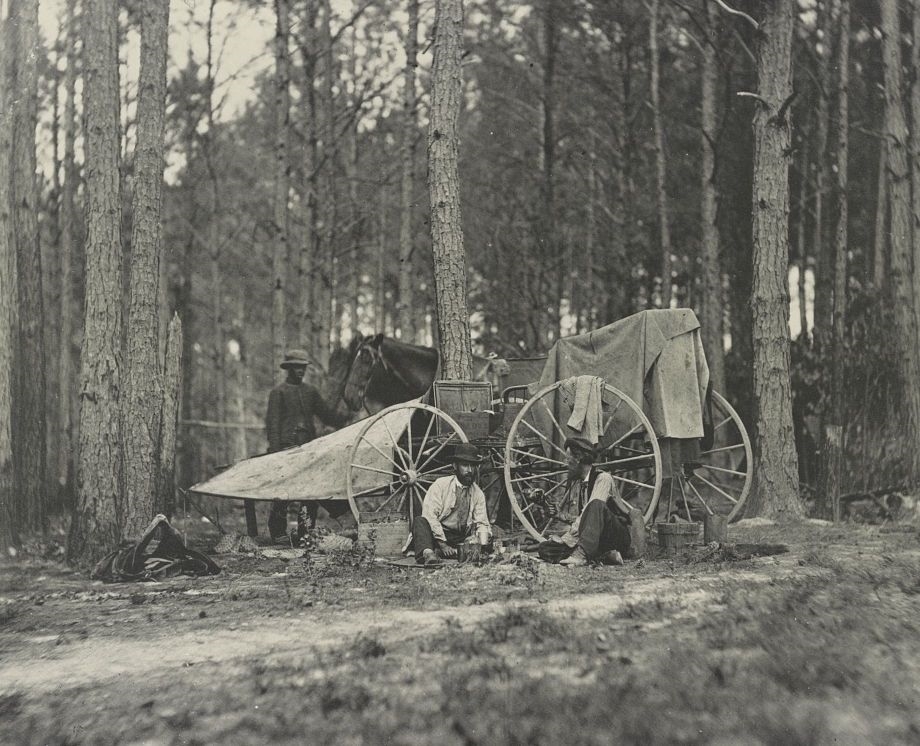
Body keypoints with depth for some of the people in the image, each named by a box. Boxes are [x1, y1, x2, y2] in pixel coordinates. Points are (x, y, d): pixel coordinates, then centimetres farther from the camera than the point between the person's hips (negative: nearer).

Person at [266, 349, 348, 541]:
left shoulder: (311, 391, 18)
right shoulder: (279, 392, 2)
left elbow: (327, 414, 21)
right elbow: (272, 422, -3)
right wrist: (275, 450, -12)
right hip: (286, 447, -5)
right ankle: (278, 532, -1)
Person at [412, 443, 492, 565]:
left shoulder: (478, 494, 10)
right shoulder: (440, 485, -3)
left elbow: (481, 523, 5)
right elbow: (430, 515, -13)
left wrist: (481, 543, -19)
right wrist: (443, 545, -23)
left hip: (462, 541, 3)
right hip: (436, 536, -3)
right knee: (419, 521, -29)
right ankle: (427, 553, -56)